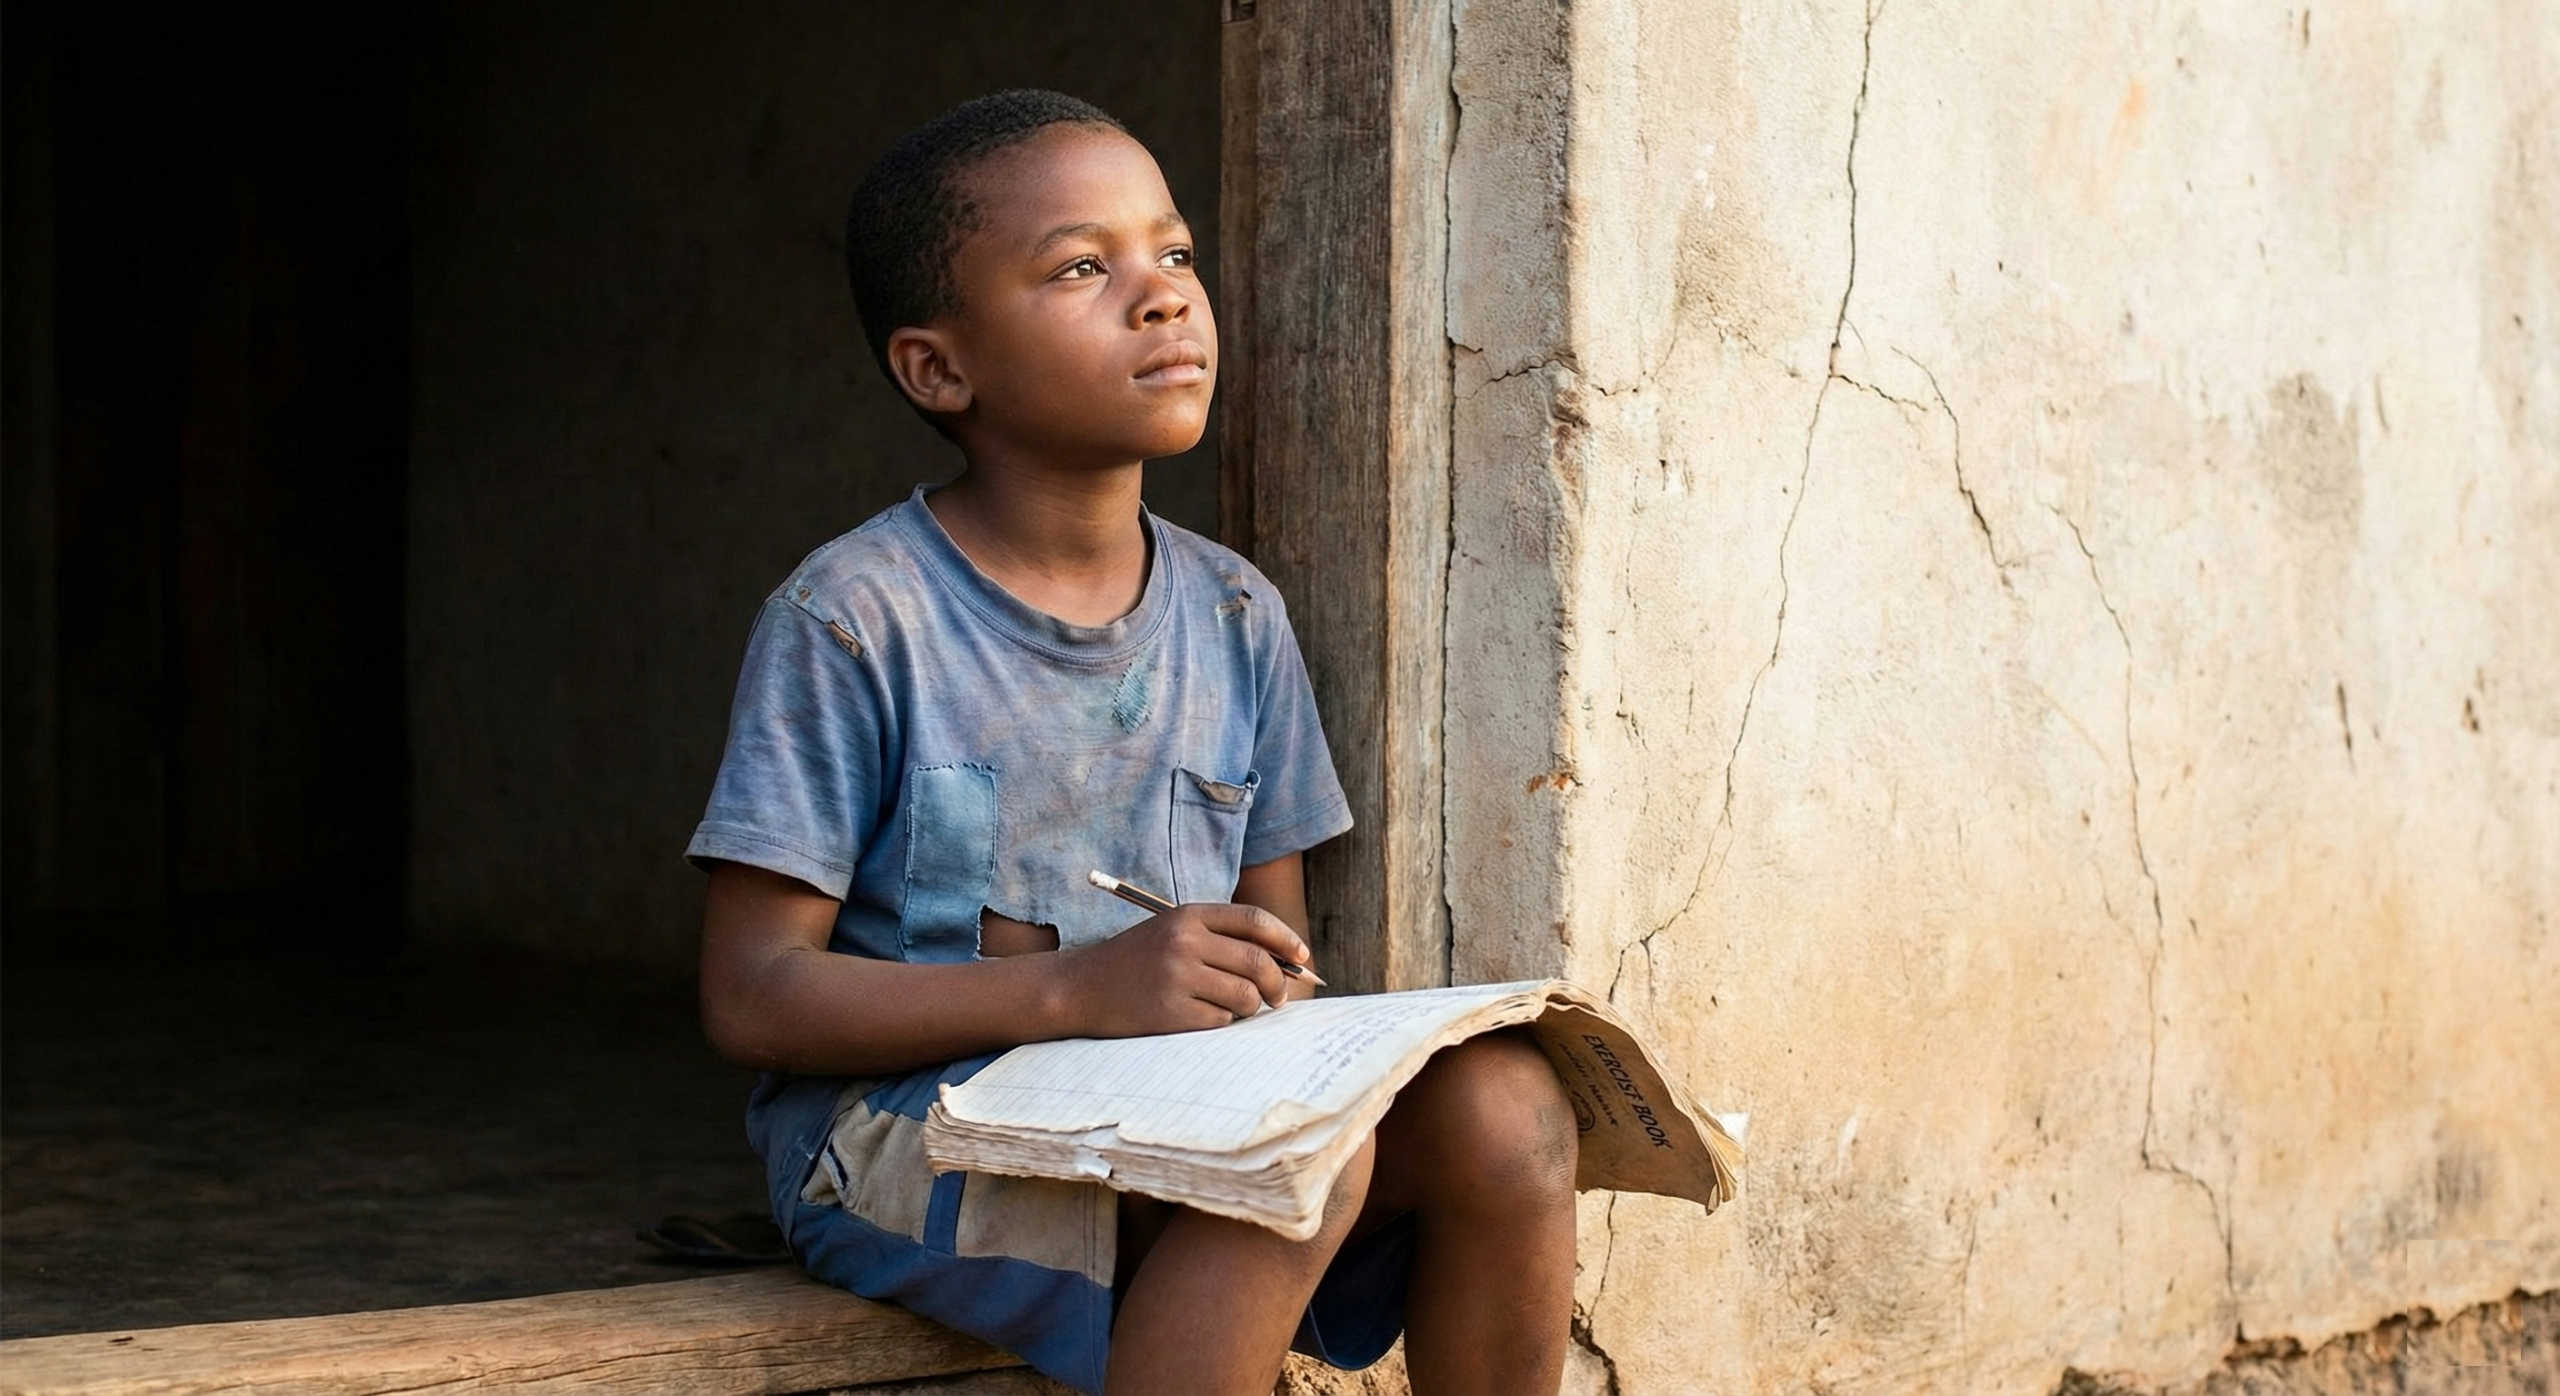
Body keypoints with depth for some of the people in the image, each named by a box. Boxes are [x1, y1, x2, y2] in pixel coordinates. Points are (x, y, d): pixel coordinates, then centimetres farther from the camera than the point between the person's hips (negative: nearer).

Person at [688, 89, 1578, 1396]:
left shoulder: (1235, 616, 8)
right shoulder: (855, 618, -10)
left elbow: (1274, 925, 17)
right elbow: (751, 997, -13)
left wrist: (1268, 985, -10)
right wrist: (1076, 988, -25)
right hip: (894, 1125, -6)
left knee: (1500, 1105, -20)